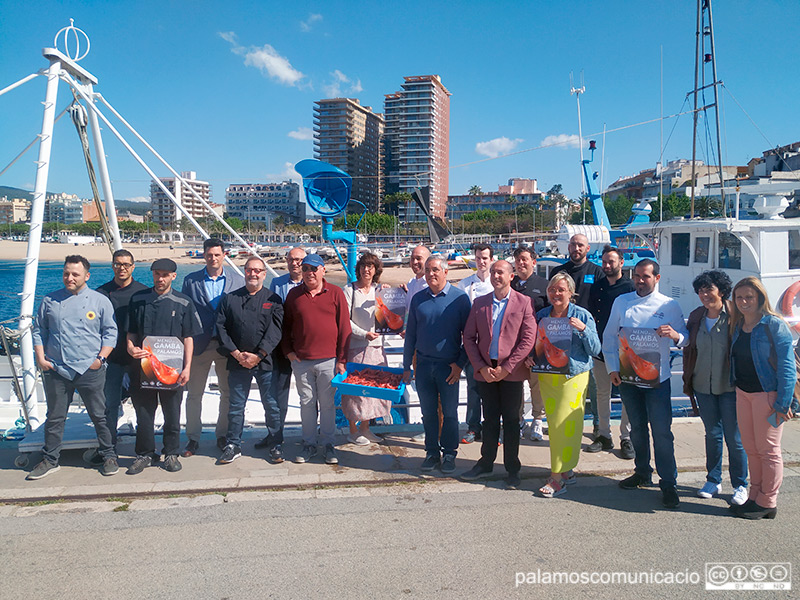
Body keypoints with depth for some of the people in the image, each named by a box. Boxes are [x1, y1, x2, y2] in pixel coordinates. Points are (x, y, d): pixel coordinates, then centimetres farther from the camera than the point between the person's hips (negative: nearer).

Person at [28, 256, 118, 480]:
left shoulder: (100, 301, 3)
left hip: (90, 370, -2)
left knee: (100, 416, 5)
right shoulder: (50, 301, 10)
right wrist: (40, 358, 2)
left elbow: (110, 333, 3)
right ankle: (49, 460, 26)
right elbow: (39, 331, 14)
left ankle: (109, 457, 18)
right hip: (56, 370, 2)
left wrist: (101, 358, -7)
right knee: (55, 417, 11)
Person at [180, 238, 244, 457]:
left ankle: (223, 435, 24)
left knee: (228, 393, 9)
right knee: (194, 394, 6)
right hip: (199, 344, 0)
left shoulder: (238, 280, 2)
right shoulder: (190, 281, 3)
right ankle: (193, 438, 18)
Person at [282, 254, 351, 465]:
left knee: (328, 404, 5)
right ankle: (309, 444, 21)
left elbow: (344, 328, 0)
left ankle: (328, 444, 18)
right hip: (301, 361, 2)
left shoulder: (335, 293, 1)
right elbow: (286, 326, 15)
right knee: (306, 403, 9)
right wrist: (288, 351, 3)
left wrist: (342, 359, -3)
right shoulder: (294, 295, 8)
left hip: (328, 360, -2)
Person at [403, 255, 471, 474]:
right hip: (423, 364, 3)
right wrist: (406, 367, 9)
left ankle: (449, 454, 20)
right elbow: (410, 334, 11)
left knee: (449, 413, 6)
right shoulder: (418, 299, 6)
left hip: (448, 365, -3)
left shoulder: (460, 298, -4)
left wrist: (460, 363, -7)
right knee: (428, 413, 10)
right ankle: (432, 452, 23)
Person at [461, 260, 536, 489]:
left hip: (511, 372, -3)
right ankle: (486, 463, 26)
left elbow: (528, 339, -9)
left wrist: (506, 368, -13)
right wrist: (481, 367, -6)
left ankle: (512, 469, 18)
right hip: (485, 371, 3)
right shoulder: (479, 303, 7)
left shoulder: (524, 303, -3)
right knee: (490, 419, 12)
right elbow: (469, 337, 5)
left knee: (511, 421, 6)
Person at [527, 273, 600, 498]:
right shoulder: (541, 315, 7)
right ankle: (566, 471, 22)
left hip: (574, 376, -4)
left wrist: (583, 329, -20)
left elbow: (595, 349, -6)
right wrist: (530, 356, -3)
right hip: (547, 376, 4)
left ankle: (557, 478, 3)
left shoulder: (583, 315, -3)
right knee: (554, 425, 7)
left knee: (566, 425, -5)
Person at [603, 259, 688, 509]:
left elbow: (686, 339, 3)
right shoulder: (621, 302, 5)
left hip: (657, 377, -2)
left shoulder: (669, 306, 0)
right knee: (637, 427, 15)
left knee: (662, 430, -5)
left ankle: (668, 483, 6)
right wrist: (612, 368, -1)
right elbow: (609, 336, 8)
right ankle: (642, 472, 30)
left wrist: (674, 335, -21)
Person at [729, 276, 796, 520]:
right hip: (743, 393, 6)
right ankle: (755, 497, 24)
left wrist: (783, 403, -16)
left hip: (767, 394, -6)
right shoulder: (738, 326, 7)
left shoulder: (775, 325, -12)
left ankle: (767, 503, 15)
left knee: (768, 450, 3)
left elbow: (787, 366, -14)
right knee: (751, 449, 13)